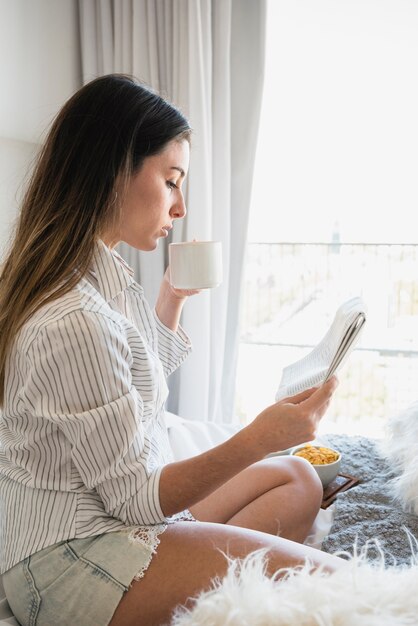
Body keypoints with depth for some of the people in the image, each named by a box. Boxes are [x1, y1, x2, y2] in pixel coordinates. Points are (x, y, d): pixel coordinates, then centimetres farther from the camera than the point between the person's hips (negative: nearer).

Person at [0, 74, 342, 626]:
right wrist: (258, 439, -26)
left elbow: (144, 380, 19)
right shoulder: (73, 321, -28)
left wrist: (174, 295, 8)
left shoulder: (105, 272, 3)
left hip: (110, 507, 10)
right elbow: (135, 498, -20)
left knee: (300, 478, 15)